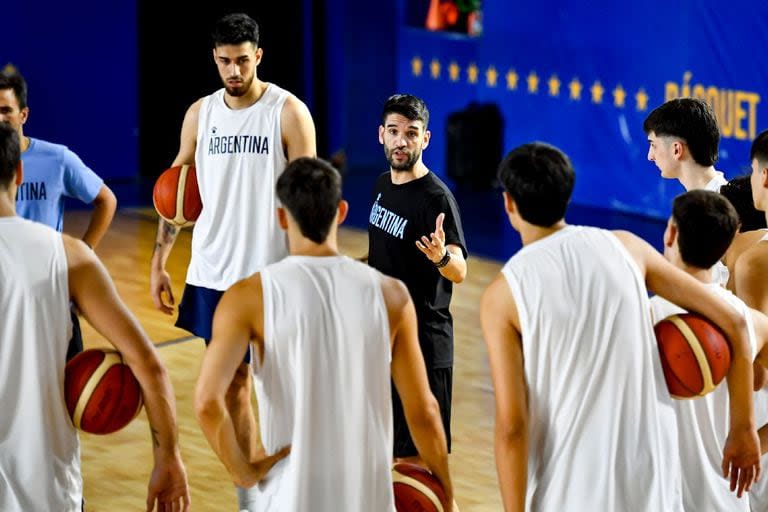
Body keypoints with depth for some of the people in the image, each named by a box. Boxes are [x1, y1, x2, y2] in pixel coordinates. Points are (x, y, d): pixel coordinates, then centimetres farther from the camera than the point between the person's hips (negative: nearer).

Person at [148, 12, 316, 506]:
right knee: (233, 383, 11)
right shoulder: (200, 113, 6)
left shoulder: (289, 112, -7)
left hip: (272, 275, -5)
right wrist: (159, 261, 7)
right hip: (213, 273, 5)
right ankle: (249, 491, 22)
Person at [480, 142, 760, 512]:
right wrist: (743, 429, 12)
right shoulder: (625, 247, 2)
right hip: (653, 482, 3)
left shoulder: (502, 295, -8)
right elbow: (731, 323, 5)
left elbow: (511, 425, -13)